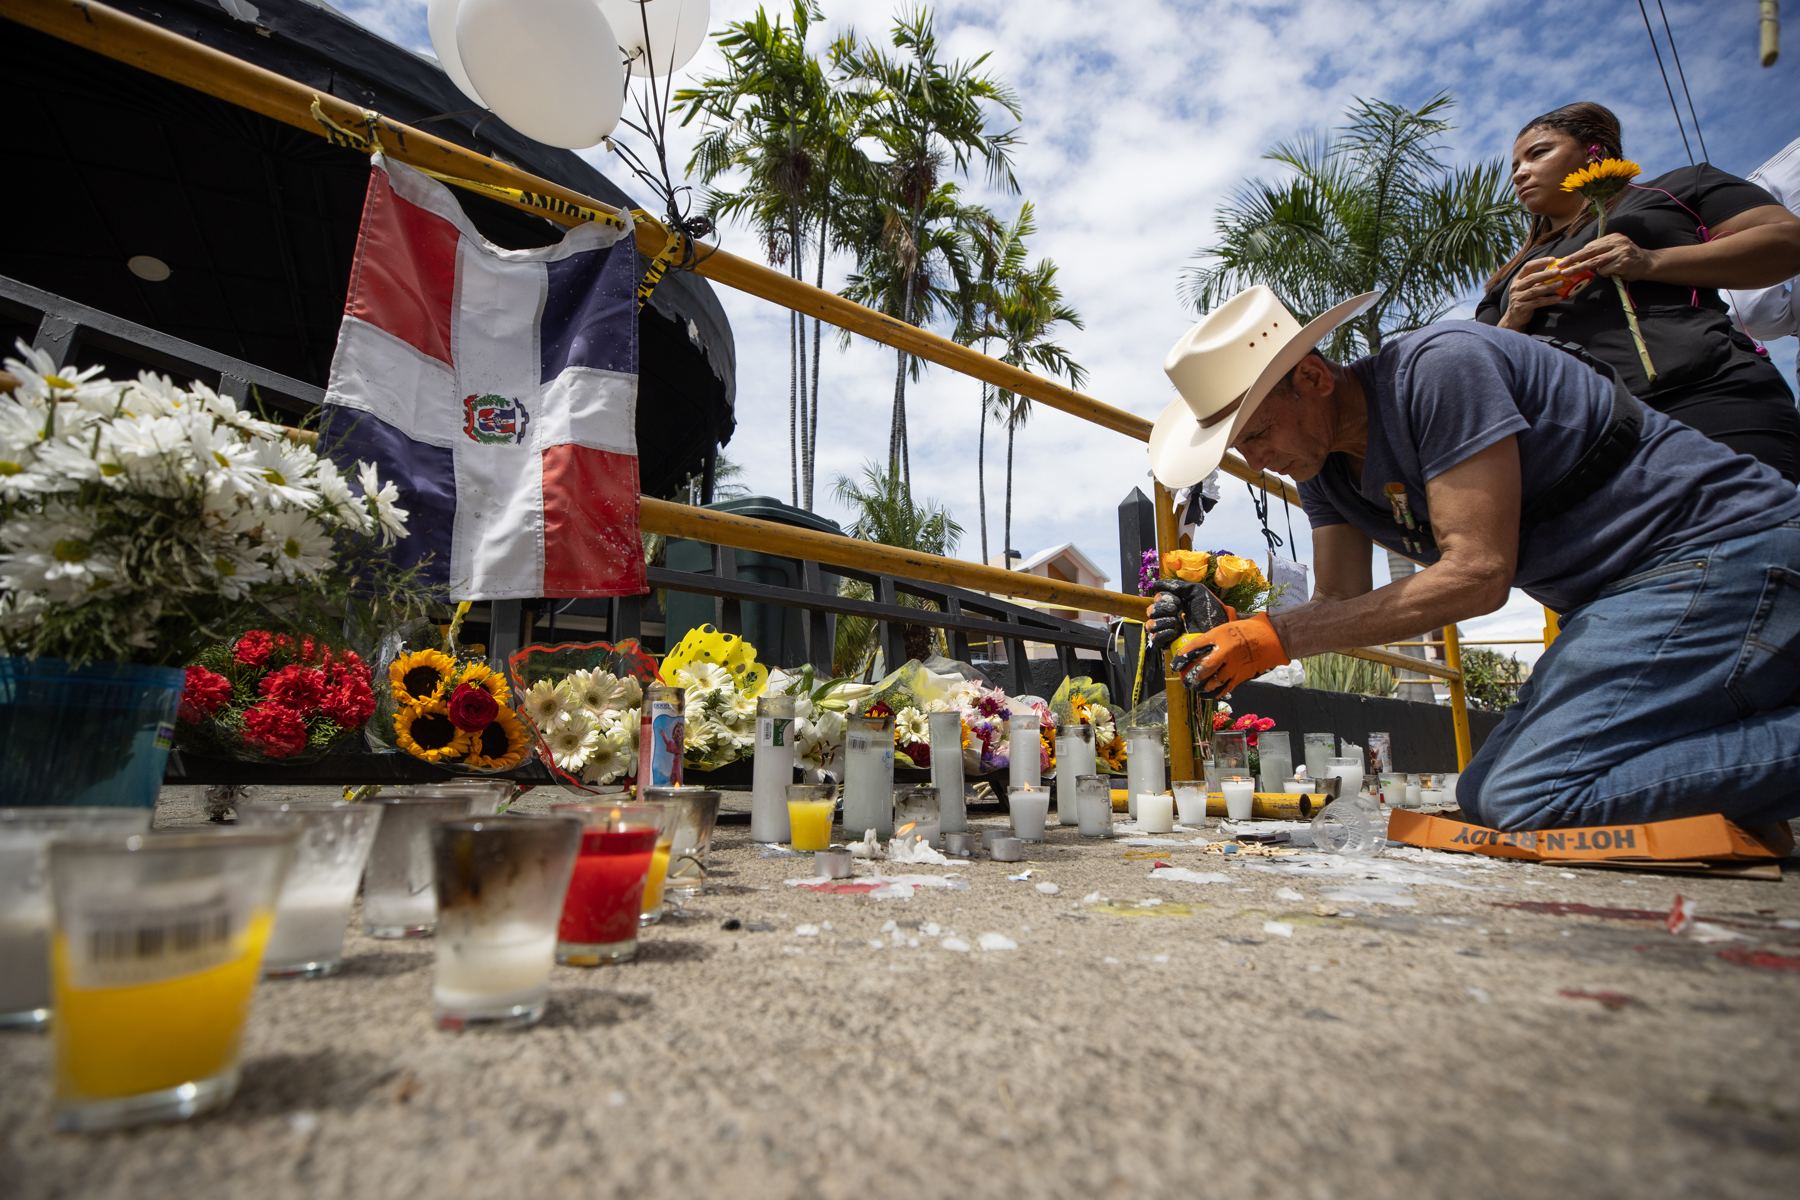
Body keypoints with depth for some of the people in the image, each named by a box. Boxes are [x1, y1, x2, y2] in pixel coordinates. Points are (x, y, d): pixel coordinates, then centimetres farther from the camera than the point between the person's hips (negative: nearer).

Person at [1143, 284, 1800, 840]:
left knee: (1531, 800, -25)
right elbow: (1344, 601, 3)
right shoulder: (1321, 465, 3)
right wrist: (1232, 627, -15)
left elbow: (1478, 574, -26)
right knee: (1484, 797, 7)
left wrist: (1278, 636, -26)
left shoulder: (1438, 366, -22)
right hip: (1612, 595, 10)